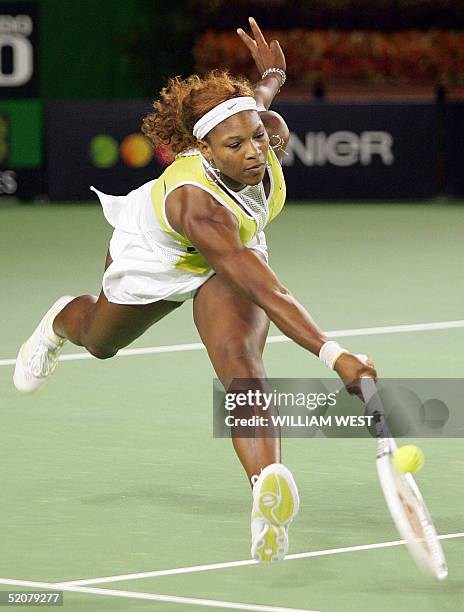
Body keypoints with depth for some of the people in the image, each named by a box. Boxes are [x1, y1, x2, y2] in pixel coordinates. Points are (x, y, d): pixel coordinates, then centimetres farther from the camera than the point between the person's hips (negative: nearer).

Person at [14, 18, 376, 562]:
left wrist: (269, 82, 15)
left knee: (240, 362, -29)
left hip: (235, 253, 3)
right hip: (151, 256, -3)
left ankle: (267, 486, -49)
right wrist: (332, 355, -64)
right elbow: (265, 291, -57)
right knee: (101, 342, 31)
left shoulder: (270, 133, -32)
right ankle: (63, 321, 69)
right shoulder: (196, 203, -49)